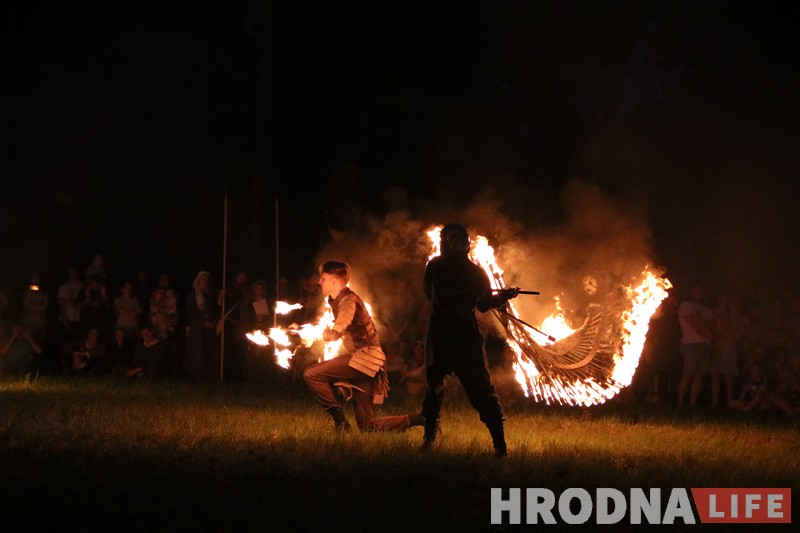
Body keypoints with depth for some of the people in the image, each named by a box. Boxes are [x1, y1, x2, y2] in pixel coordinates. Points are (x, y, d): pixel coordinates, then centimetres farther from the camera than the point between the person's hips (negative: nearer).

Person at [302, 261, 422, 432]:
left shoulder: (348, 300, -12)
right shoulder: (337, 301, 18)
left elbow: (335, 333, -24)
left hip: (366, 357, -9)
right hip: (360, 360, 9)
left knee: (312, 374, -18)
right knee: (367, 427, 6)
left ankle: (340, 420, -11)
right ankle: (416, 419, 10)